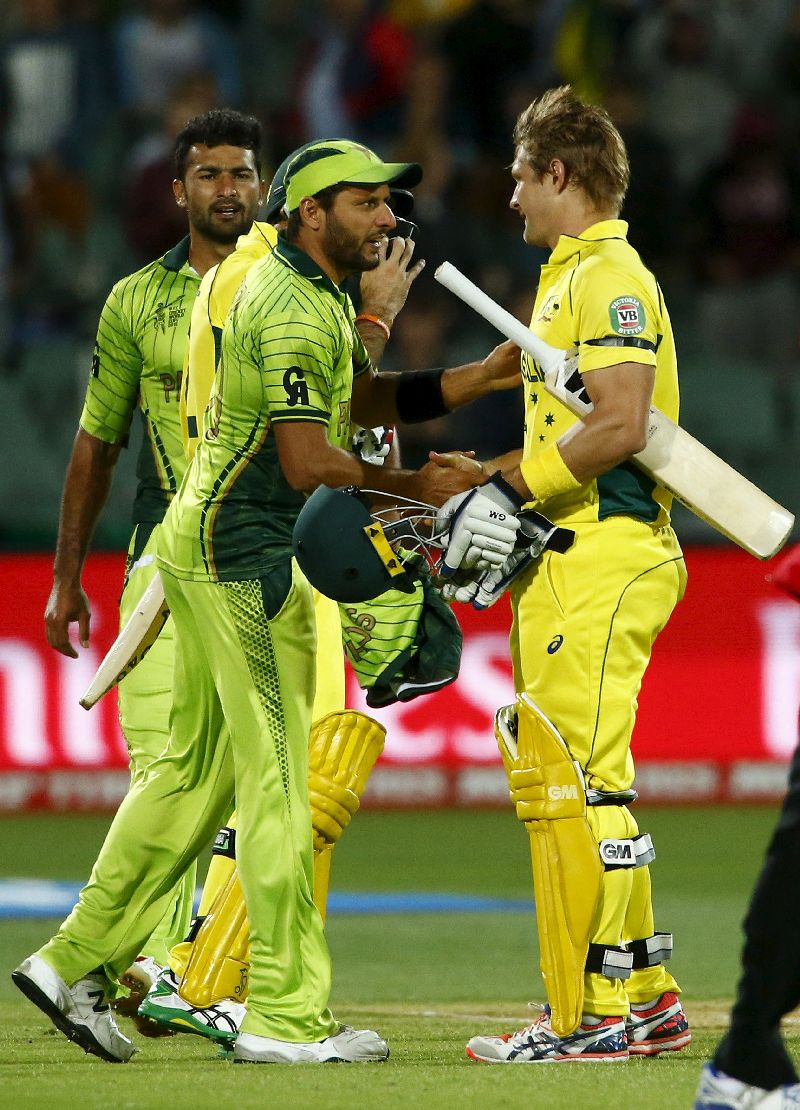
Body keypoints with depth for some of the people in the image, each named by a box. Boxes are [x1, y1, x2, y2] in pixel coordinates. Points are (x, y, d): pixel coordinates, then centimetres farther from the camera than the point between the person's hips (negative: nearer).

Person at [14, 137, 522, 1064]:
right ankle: (287, 1017, -6)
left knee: (196, 769, 14)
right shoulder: (294, 310, -18)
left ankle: (76, 962, 18)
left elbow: (363, 400, 16)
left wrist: (483, 378, 7)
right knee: (275, 775, -8)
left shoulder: (310, 292, 15)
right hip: (241, 554, -11)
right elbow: (309, 463, -23)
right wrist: (419, 488, -16)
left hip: (210, 547, 11)